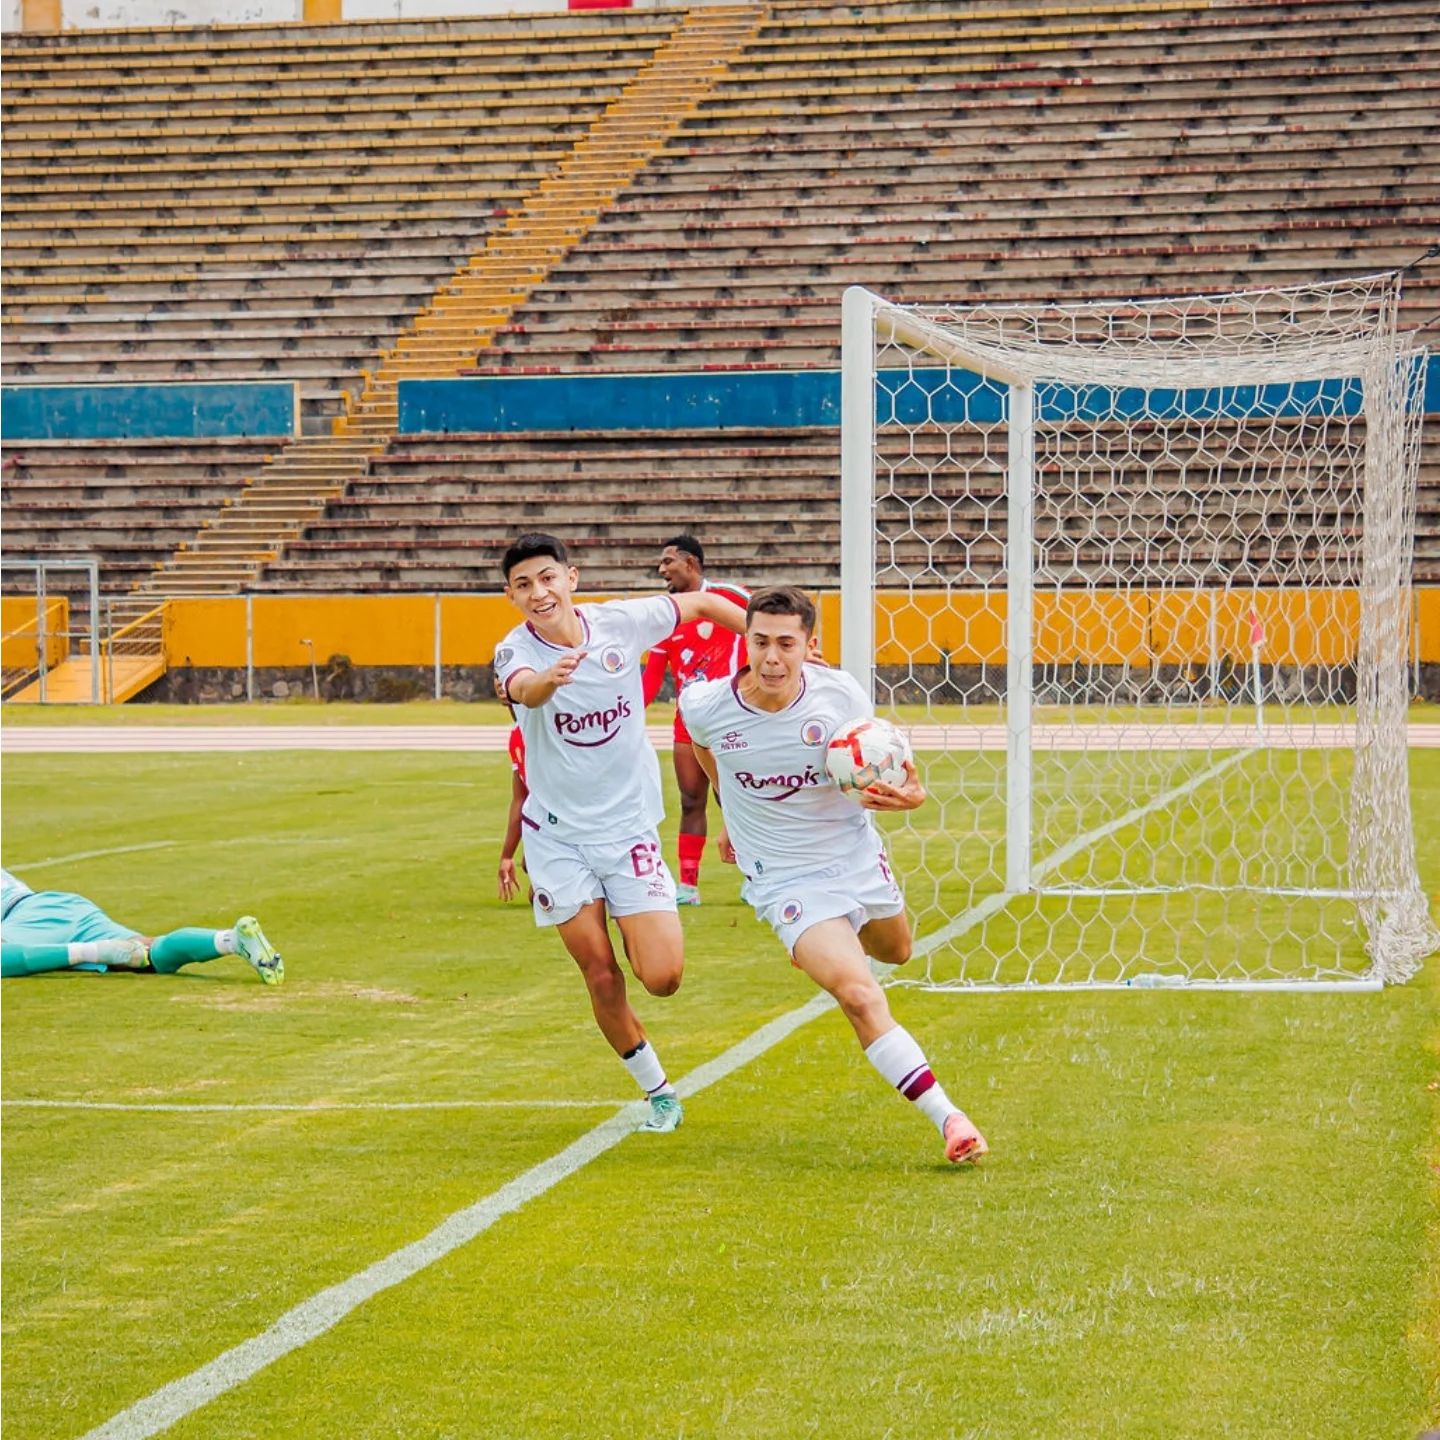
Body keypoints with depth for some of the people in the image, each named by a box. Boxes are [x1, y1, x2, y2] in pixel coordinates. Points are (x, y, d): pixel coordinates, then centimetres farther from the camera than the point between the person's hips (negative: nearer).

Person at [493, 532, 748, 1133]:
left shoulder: (621, 622, -8)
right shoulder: (516, 651, -15)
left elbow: (701, 603, 11)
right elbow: (523, 689, -41)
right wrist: (549, 678, -64)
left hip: (628, 824, 1)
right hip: (557, 834, -1)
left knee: (662, 978, -8)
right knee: (601, 979, -3)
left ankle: (636, 932, 27)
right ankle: (658, 1091, 18)